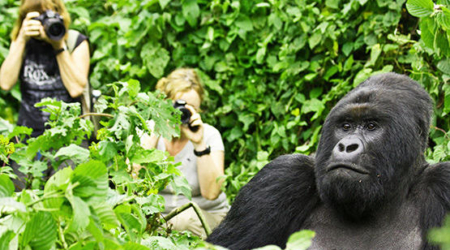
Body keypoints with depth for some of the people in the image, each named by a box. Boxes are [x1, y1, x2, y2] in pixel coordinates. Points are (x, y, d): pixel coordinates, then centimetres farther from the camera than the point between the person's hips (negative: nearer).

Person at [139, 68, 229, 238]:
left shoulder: (209, 135, -7)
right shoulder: (147, 133, -3)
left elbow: (211, 192, -20)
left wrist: (199, 144, -25)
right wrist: (154, 135, -19)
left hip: (208, 217, 0)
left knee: (187, 219, -33)